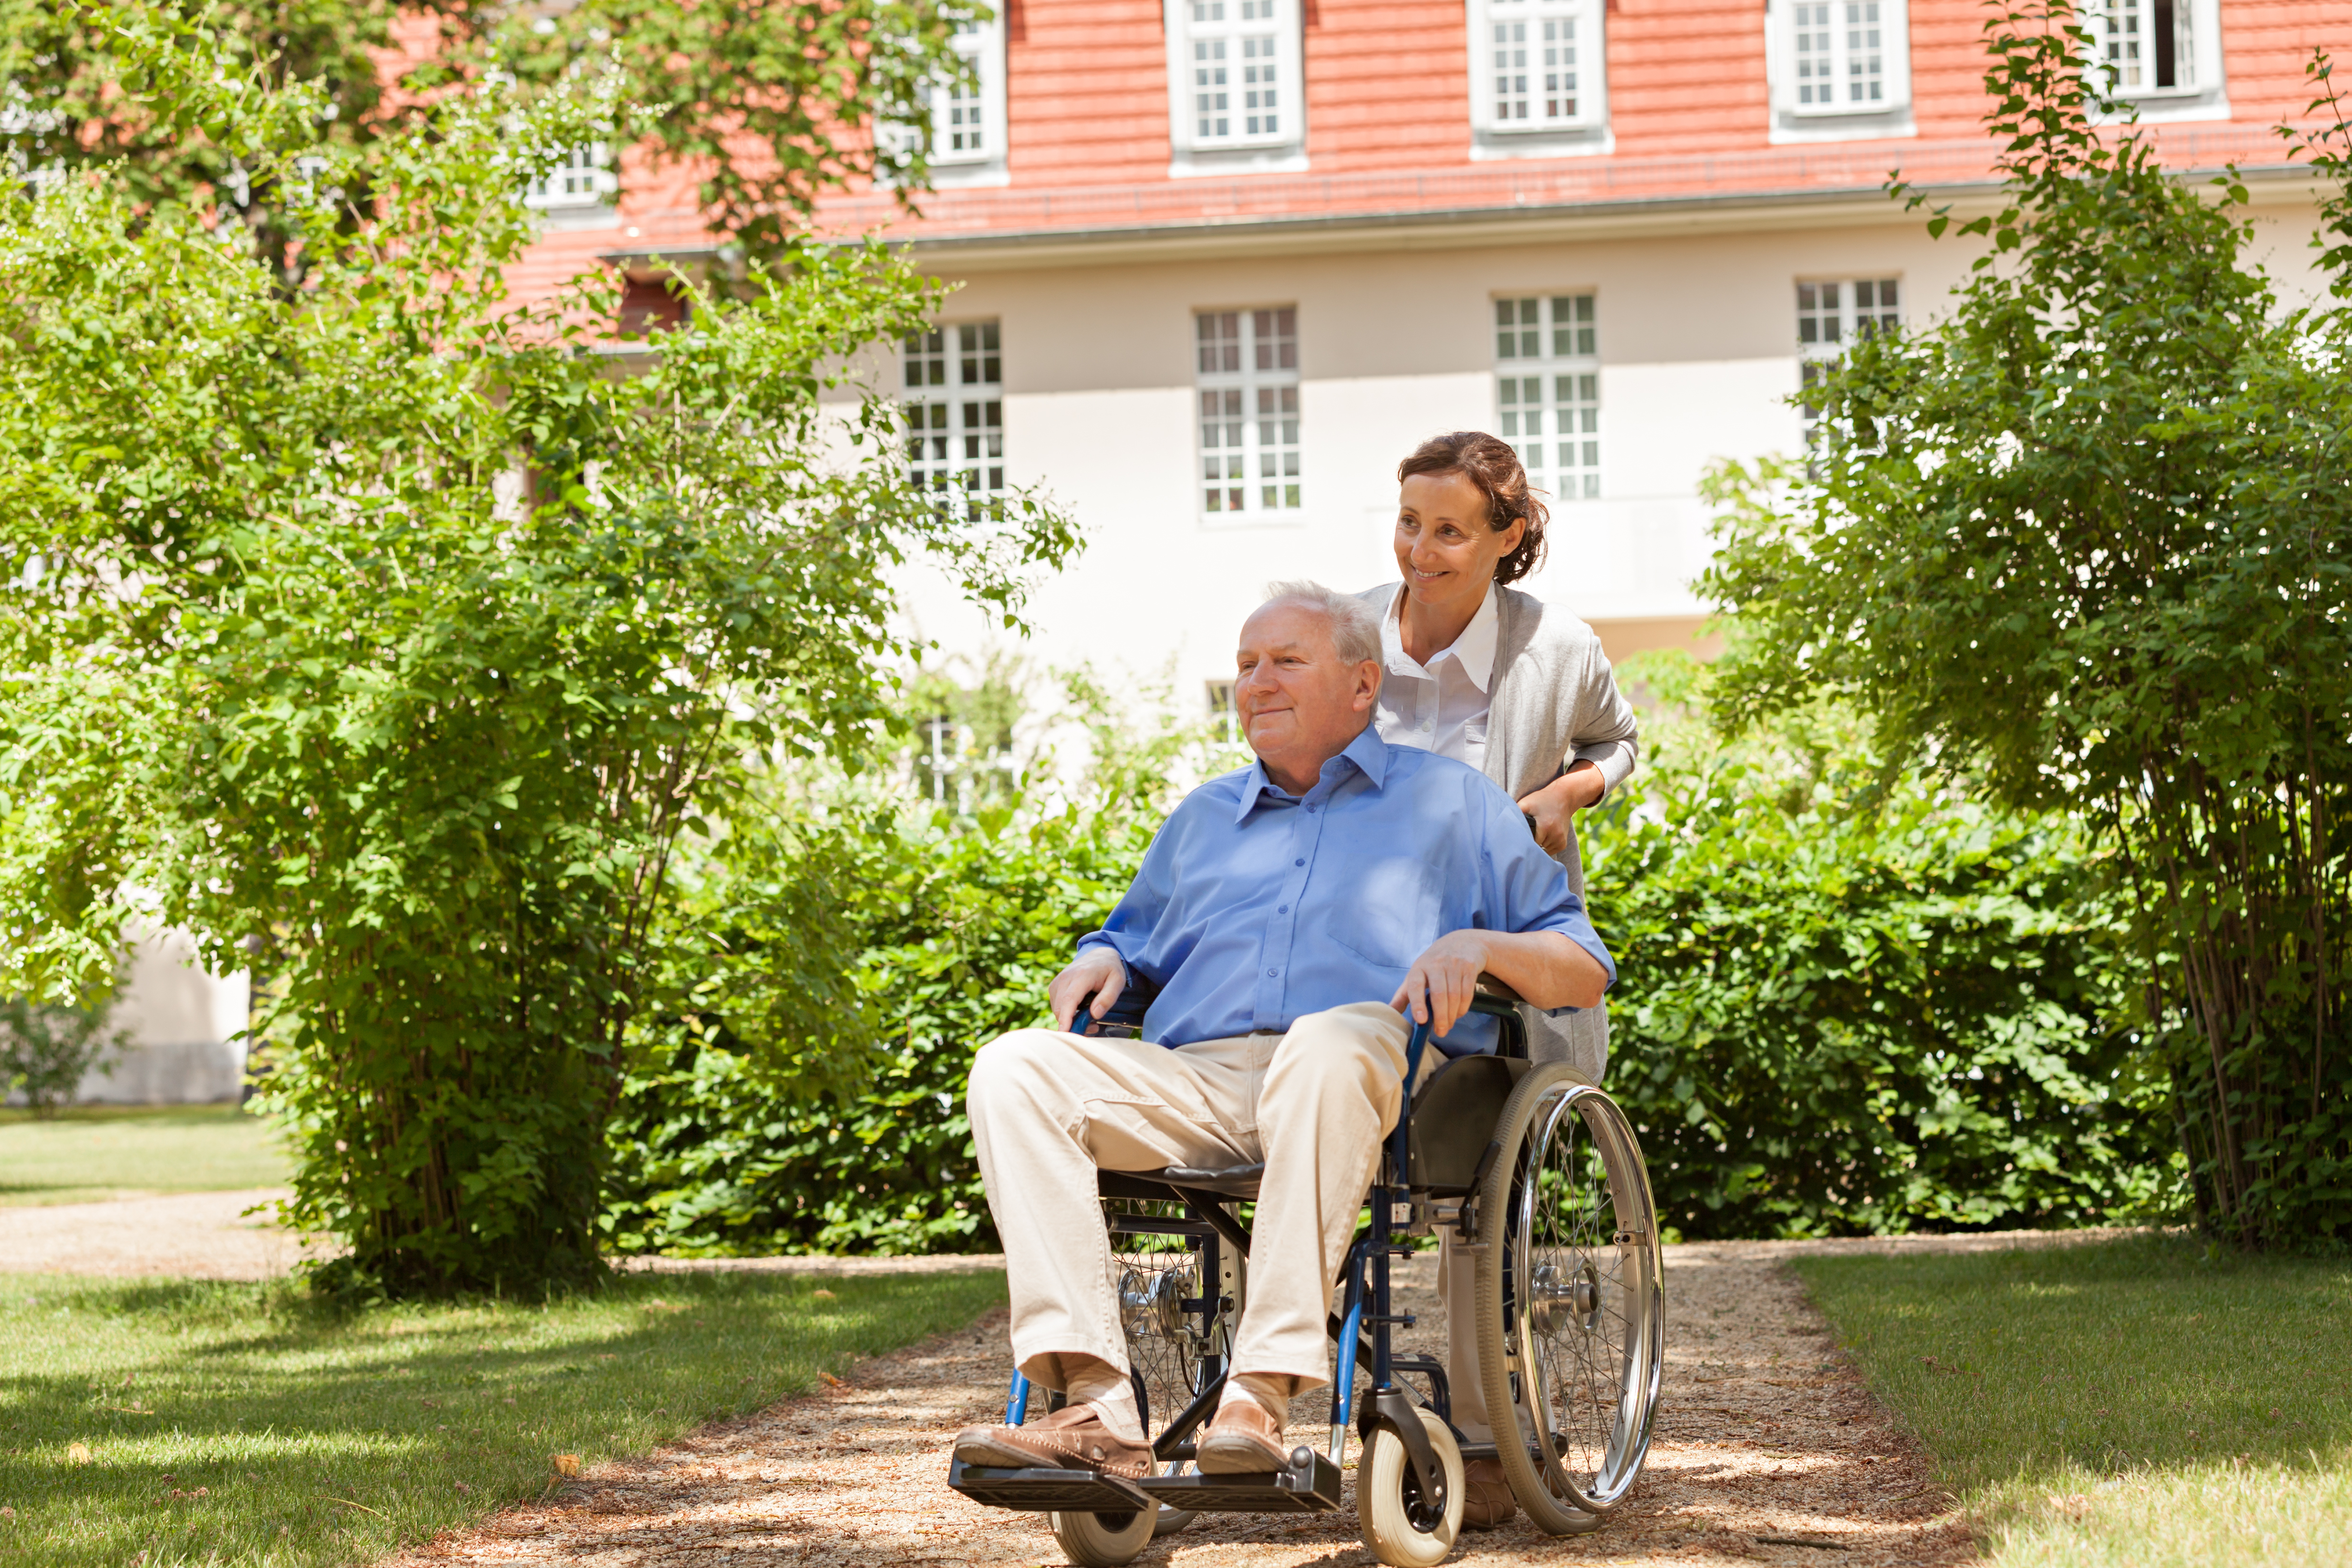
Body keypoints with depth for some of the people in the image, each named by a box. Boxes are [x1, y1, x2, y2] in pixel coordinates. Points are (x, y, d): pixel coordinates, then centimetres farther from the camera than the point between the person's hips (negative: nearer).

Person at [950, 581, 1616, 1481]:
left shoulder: (1449, 801, 22)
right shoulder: (1203, 817, 34)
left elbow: (1585, 971, 16)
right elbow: (1134, 937, 41)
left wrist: (1476, 946, -5)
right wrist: (1101, 961, 16)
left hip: (1367, 1087, -4)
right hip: (1193, 1082, 4)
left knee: (1331, 1043, -42)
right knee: (1014, 1069, -24)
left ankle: (1262, 1396, -46)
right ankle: (1099, 1408, -36)